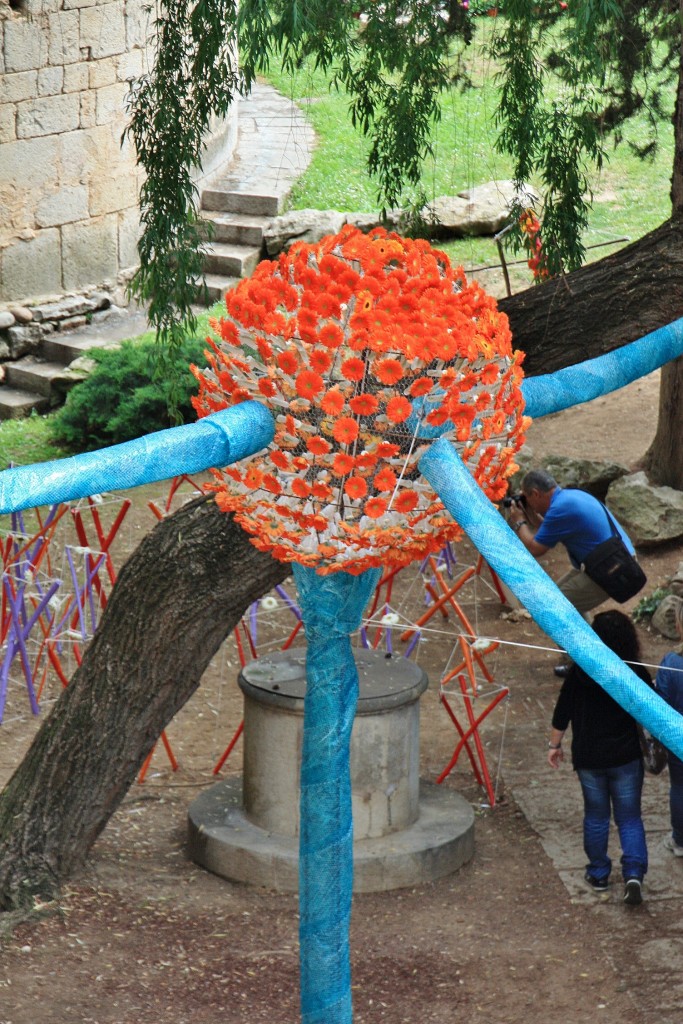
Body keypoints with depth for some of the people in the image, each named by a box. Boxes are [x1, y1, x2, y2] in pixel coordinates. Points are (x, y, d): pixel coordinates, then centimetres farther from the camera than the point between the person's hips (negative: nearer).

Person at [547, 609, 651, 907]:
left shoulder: (579, 672, -11)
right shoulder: (637, 673, -10)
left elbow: (562, 713, -3)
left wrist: (554, 745, 11)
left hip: (589, 759, 0)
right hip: (626, 758, 0)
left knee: (595, 817, 16)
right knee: (629, 818, 8)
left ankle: (598, 875, 25)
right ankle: (634, 873, -8)